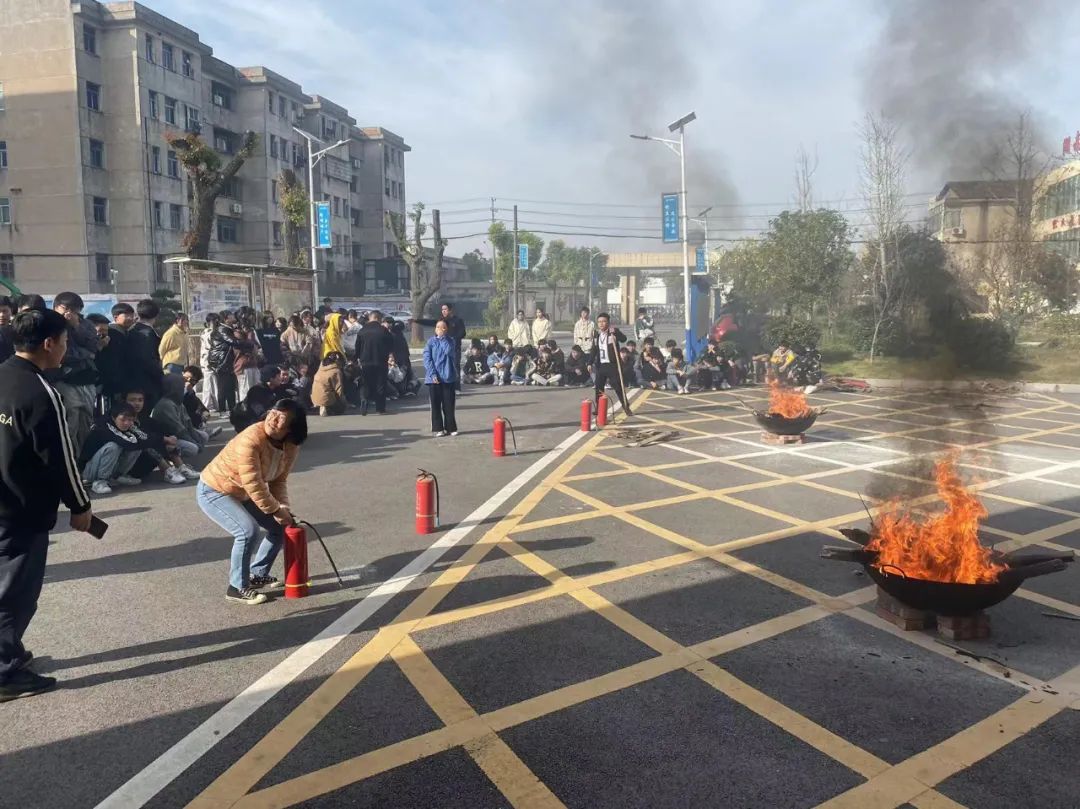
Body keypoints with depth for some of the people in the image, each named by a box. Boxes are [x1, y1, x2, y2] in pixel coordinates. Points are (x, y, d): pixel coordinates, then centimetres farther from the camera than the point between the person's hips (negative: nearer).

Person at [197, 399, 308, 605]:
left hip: (242, 494, 8)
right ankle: (237, 588, -9)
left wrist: (282, 507, -16)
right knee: (248, 530, -26)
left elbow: (278, 480, -2)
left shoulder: (291, 447, -10)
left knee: (279, 527, 7)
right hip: (213, 491, -8)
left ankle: (257, 575, 23)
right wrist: (276, 510, -25)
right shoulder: (251, 440, -34)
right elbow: (253, 484, -33)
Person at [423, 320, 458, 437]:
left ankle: (451, 427, 11)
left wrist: (443, 339, -10)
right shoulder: (431, 342, 4)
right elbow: (427, 359, -2)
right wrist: (433, 374, -12)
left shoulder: (450, 341, 6)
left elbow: (449, 352, -14)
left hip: (448, 377, 0)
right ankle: (438, 429, 10)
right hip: (434, 378, 0)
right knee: (436, 404, 3)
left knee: (449, 404, 3)